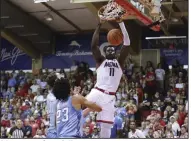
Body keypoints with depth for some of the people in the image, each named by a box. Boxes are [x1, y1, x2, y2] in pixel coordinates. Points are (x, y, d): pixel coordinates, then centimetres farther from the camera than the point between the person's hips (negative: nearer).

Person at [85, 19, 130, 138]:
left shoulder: (120, 62, 14)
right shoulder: (100, 61, 13)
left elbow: (127, 44, 5)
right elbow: (94, 45, -2)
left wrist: (121, 23, -1)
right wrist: (99, 26, -4)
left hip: (110, 97, 1)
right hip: (97, 92, -1)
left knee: (107, 125, 3)